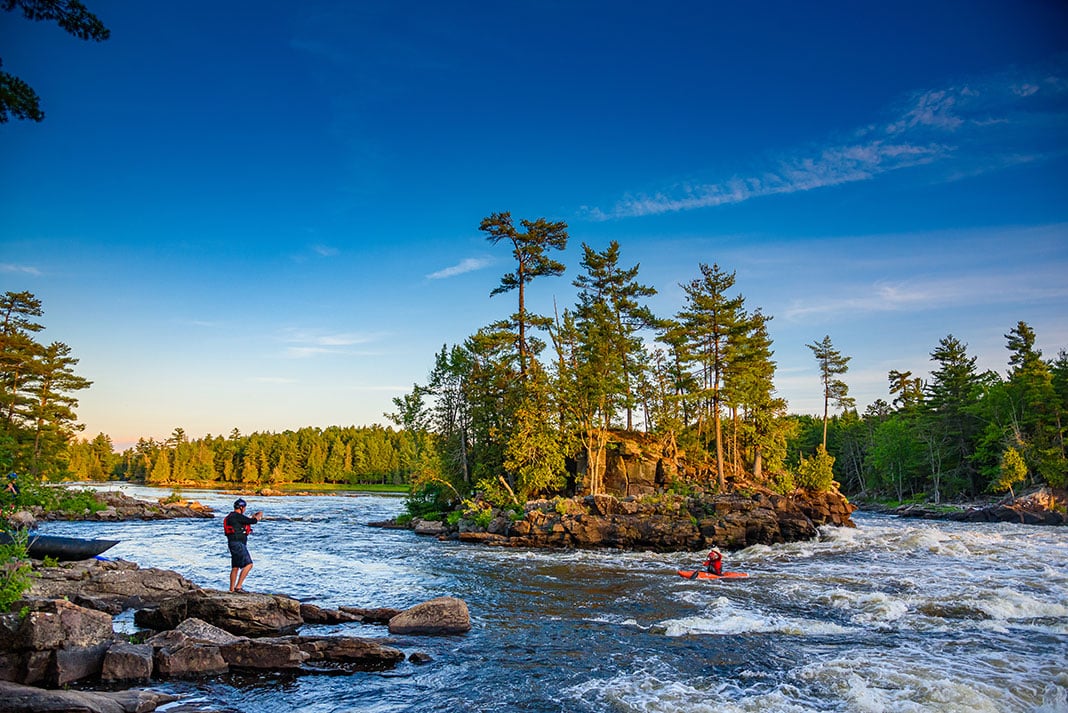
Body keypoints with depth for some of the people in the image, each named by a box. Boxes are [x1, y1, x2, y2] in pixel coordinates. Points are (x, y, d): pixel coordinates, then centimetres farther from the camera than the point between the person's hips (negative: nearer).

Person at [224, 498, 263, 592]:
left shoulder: (233, 516, 17)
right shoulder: (237, 516, -14)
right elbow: (253, 521, -14)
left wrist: (253, 517, 29)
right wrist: (259, 515, 5)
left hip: (236, 544, 11)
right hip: (237, 543, -11)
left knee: (235, 567, 15)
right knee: (248, 564, -13)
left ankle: (232, 589, 19)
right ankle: (238, 586, -14)